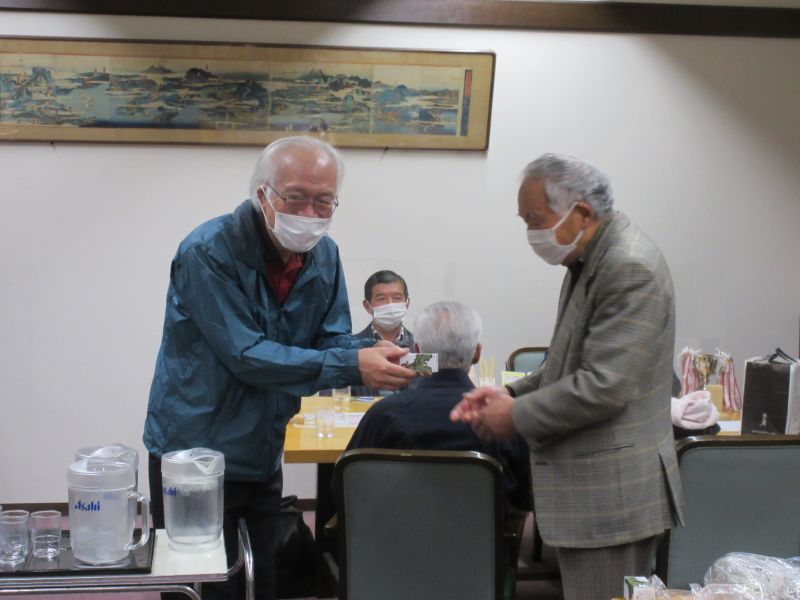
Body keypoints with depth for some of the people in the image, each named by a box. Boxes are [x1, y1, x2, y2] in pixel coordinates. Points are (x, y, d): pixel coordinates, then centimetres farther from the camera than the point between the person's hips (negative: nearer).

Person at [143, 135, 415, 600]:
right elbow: (247, 356, -26)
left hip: (263, 457, 6)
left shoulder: (324, 255, -1)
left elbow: (333, 342, -2)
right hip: (194, 454, -6)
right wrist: (352, 366, -31)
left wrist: (377, 358, -25)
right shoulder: (209, 253, -21)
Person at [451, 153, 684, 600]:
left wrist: (517, 416, -14)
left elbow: (604, 386, -24)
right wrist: (512, 393, 6)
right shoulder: (591, 260, 12)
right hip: (591, 489, 10)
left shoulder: (630, 268, -19)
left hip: (612, 495, -10)